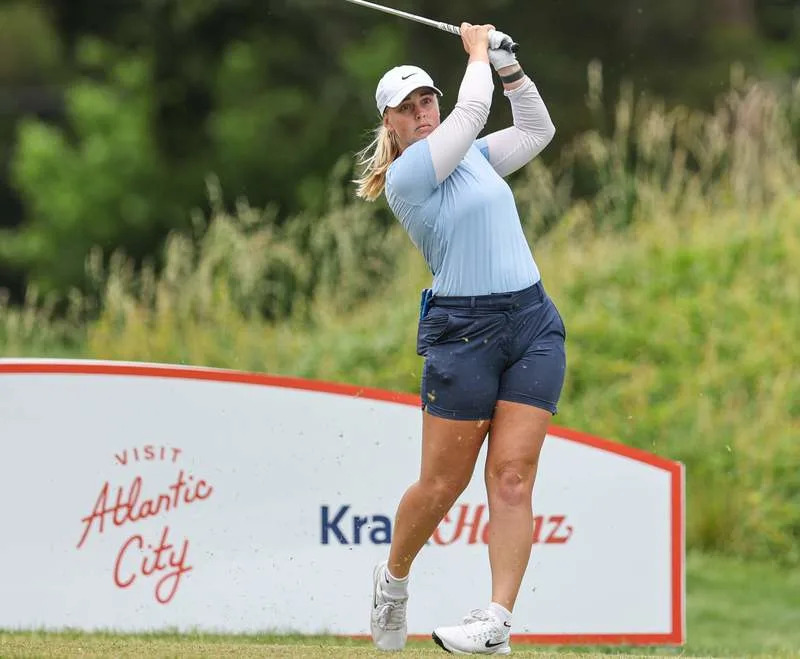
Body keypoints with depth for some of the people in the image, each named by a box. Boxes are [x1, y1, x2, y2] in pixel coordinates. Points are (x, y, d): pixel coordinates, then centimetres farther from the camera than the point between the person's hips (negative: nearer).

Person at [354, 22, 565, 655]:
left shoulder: (472, 155, 16)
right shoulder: (406, 177, -7)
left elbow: (537, 129, 24)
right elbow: (471, 113, -12)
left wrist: (507, 65, 13)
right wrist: (477, 52, 3)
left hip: (534, 322, 5)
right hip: (463, 331, -5)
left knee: (512, 478, -7)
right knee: (442, 483, -1)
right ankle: (393, 578, 26)